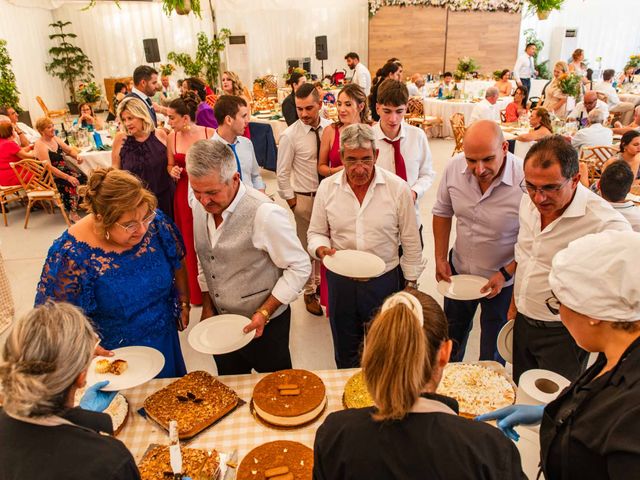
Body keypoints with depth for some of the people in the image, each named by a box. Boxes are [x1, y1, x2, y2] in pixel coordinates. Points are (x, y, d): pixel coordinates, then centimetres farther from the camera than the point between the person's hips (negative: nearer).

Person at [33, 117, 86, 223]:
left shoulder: (55, 139, 7)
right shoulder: (40, 145, -16)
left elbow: (70, 150, 17)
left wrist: (77, 156, -9)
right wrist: (67, 177, -32)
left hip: (64, 169, 8)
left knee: (83, 178, -14)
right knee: (69, 184, -32)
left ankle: (81, 203, 0)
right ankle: (72, 213, -25)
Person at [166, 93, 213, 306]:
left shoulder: (209, 133, -8)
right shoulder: (171, 137, 1)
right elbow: (170, 165, 14)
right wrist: (172, 171, -6)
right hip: (184, 194, 3)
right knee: (190, 242, 10)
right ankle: (197, 292, 27)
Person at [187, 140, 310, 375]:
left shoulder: (265, 214, -28)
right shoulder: (199, 206, -5)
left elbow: (299, 267, -20)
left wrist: (265, 313, -22)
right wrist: (207, 307, 9)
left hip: (263, 325, -6)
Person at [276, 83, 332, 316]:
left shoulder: (330, 128, -4)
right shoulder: (290, 135, -13)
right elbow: (282, 174, -8)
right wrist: (291, 202, -7)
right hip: (304, 198, -3)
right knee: (306, 247, 10)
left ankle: (320, 281, 42)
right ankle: (309, 292, 29)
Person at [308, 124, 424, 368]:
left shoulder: (398, 188, -11)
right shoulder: (327, 188, -5)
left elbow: (411, 243, -2)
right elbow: (316, 233, 5)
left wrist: (411, 284, 1)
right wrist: (321, 249, -17)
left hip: (384, 281, -1)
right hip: (341, 281, 2)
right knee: (345, 354, 20)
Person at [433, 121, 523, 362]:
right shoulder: (454, 166, -16)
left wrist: (506, 274, -19)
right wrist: (440, 257, 0)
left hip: (502, 278, -4)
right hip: (459, 269, 4)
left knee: (492, 352, 15)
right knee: (452, 336, 26)